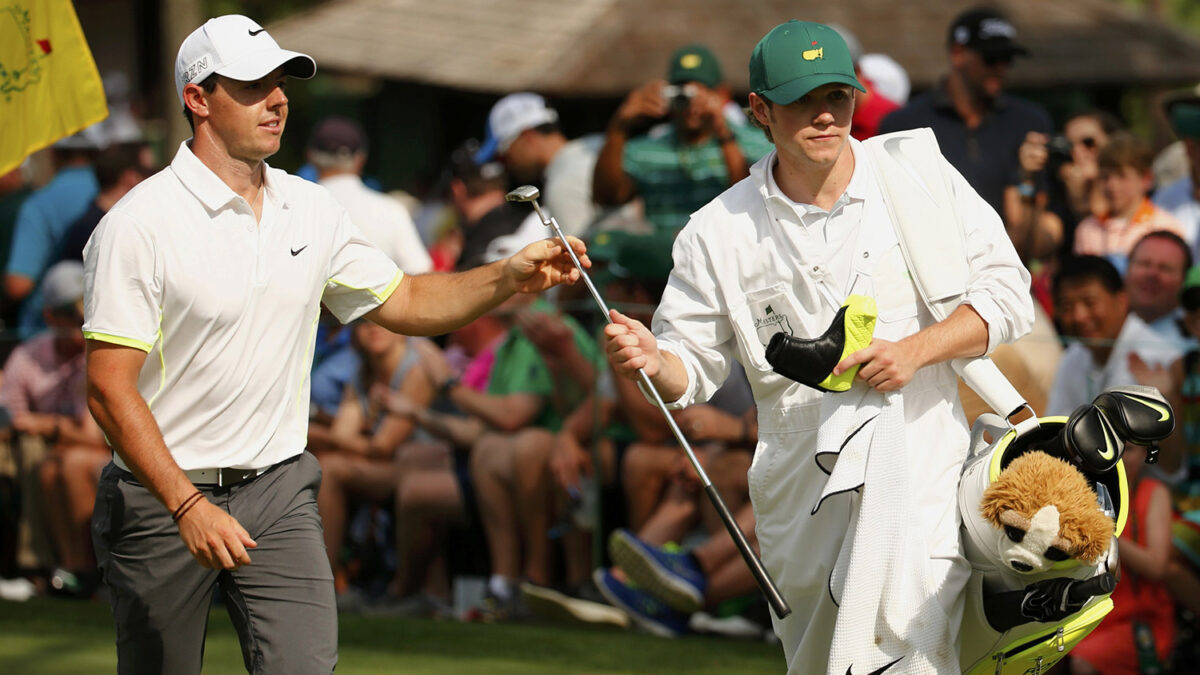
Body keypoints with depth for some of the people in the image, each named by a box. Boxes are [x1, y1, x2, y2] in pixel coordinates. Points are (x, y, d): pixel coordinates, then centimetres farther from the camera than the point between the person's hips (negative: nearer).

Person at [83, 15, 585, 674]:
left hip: (280, 491, 4)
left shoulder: (312, 210, 6)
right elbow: (109, 388, -17)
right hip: (161, 498, -4)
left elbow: (402, 302, 17)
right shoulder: (138, 225, -14)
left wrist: (507, 277, -1)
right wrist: (187, 506, -26)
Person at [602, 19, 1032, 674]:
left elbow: (1005, 293, 3)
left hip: (919, 473, -2)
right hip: (800, 492, 2)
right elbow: (694, 367, 5)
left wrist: (914, 351, -12)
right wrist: (652, 361, -19)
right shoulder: (719, 233, 1)